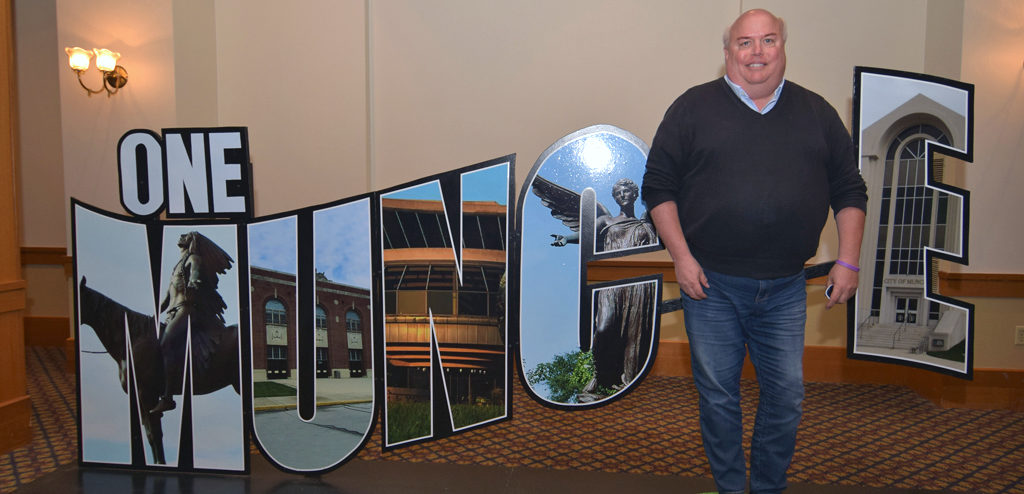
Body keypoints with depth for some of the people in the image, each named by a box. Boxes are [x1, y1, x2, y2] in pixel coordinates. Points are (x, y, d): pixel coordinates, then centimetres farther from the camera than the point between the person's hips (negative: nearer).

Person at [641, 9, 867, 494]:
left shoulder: (816, 113, 9)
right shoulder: (693, 108, 1)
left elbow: (849, 191, 12)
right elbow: (658, 186, -1)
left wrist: (848, 260, 3)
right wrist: (681, 256, -9)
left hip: (785, 289, 2)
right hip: (711, 284, -2)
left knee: (786, 395, 9)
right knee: (718, 395, 8)